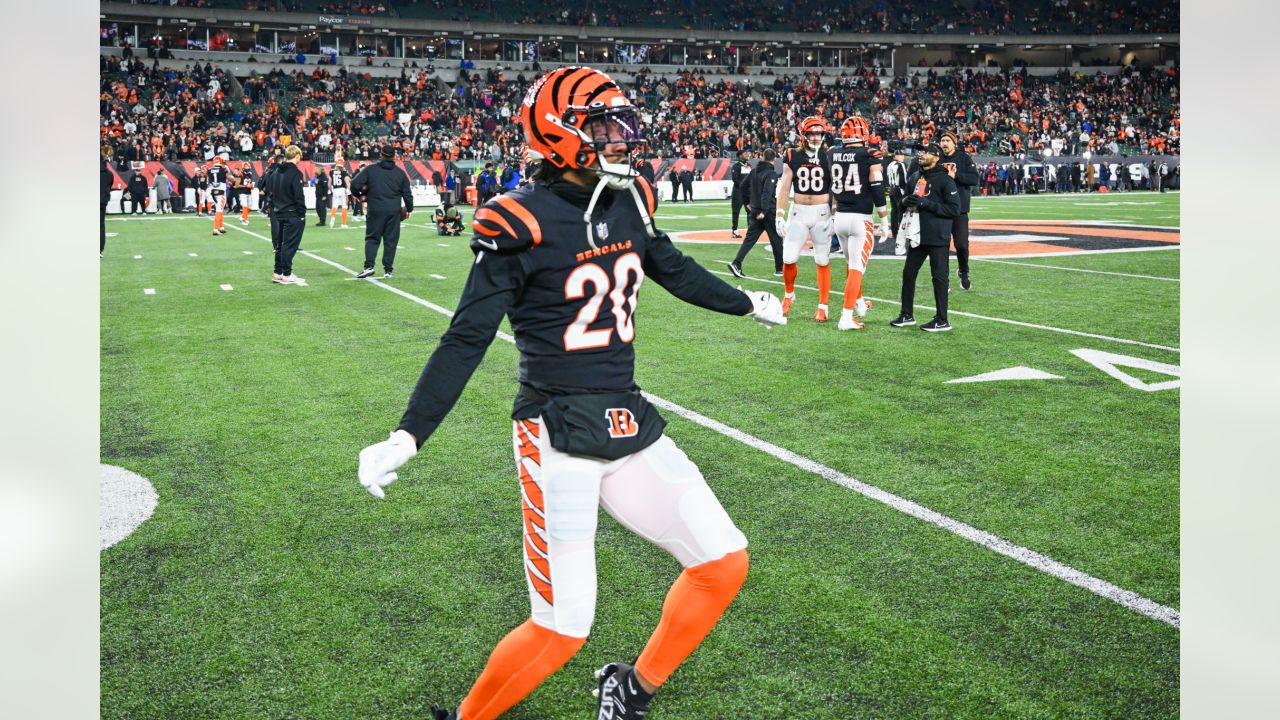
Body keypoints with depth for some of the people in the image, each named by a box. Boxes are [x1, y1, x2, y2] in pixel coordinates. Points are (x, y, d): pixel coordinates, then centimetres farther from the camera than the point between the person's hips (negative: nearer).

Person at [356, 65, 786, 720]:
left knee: (723, 562, 6)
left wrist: (750, 304, 39)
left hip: (629, 424, 7)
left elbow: (673, 269, 25)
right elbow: (466, 341, -11)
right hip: (557, 437, -7)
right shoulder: (521, 223, -14)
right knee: (564, 627, -5)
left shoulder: (629, 200, 6)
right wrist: (407, 437, -18)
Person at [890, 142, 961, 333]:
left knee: (939, 277, -2)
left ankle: (942, 321, 5)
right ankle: (907, 315, 24)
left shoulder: (945, 180, -11)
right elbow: (910, 201, 24)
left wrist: (926, 203, -20)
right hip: (918, 235, 8)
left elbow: (955, 209, -15)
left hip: (938, 238, -8)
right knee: (908, 273, 12)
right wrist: (906, 201, -1)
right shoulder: (916, 178, 13)